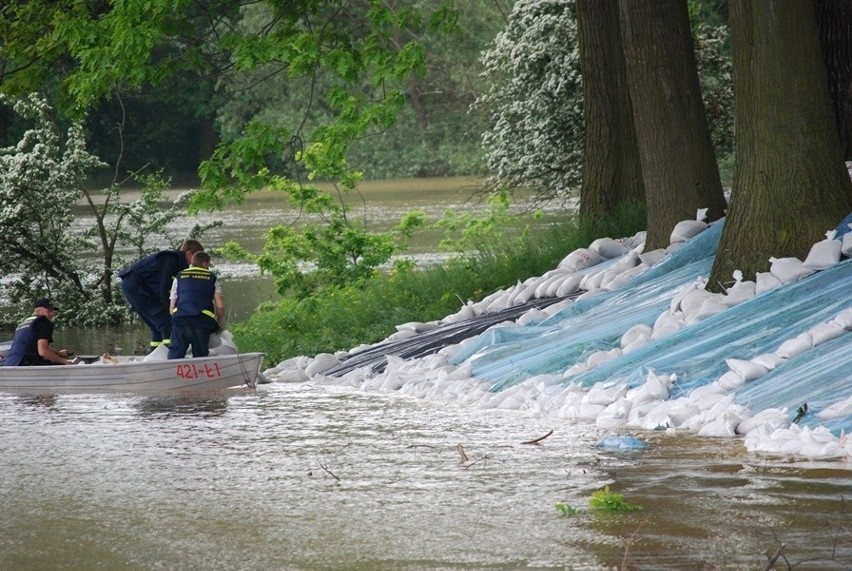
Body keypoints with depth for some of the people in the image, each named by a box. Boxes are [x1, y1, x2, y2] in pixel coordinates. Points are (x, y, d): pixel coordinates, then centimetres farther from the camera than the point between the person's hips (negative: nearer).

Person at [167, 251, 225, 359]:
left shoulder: (179, 277, 23)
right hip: (203, 322, -1)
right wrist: (217, 324, 23)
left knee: (174, 357, -1)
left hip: (180, 319, 1)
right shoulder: (212, 278, 18)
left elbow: (171, 308, 18)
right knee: (200, 358, 7)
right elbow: (220, 306, 8)